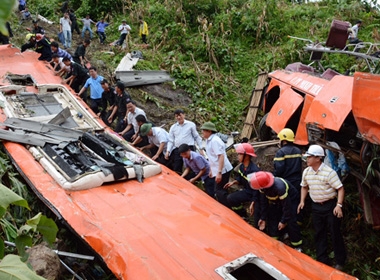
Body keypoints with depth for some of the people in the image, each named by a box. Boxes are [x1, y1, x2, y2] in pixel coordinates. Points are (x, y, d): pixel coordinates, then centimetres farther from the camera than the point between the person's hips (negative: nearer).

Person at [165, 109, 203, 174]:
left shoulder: (191, 124, 4)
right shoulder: (173, 127, 13)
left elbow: (197, 137, 8)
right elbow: (171, 141, 13)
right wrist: (168, 151, 1)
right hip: (177, 150, 3)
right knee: (176, 170, 4)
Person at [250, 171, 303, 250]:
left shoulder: (279, 187, -45)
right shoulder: (263, 185, -24)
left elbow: (287, 205, -32)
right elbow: (264, 201, -8)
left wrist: (283, 221, -21)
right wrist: (263, 218, -6)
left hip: (291, 200, -7)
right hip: (277, 200, 7)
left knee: (291, 222, -16)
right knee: (272, 218, 6)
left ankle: (297, 246, 0)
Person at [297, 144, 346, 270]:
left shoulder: (329, 172, -19)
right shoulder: (306, 172, 0)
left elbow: (340, 189, -16)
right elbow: (304, 187, 16)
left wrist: (339, 205, -24)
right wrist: (302, 201, 7)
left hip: (330, 205, -5)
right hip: (316, 206, 6)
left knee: (335, 233, 4)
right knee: (319, 234, 12)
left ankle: (340, 261, 20)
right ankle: (323, 260, 24)